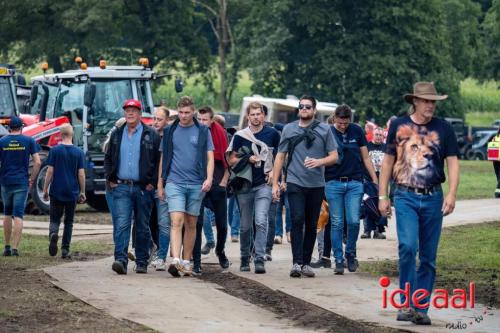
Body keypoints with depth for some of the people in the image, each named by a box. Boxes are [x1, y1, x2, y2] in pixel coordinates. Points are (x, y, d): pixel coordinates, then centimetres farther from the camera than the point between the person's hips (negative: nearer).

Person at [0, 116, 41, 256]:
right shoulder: (29, 141, 0)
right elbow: (37, 162, -6)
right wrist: (32, 179, 4)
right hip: (22, 183, -1)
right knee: (18, 216, -3)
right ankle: (15, 248, -11)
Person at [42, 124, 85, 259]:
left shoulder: (54, 150, -4)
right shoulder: (79, 152, -1)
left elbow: (50, 171, -5)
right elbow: (81, 174, -2)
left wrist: (45, 189, 2)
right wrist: (82, 192, 6)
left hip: (56, 192, -1)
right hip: (72, 192, 1)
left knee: (55, 219, 7)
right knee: (69, 222, 11)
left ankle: (53, 233, -25)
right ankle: (65, 250, 7)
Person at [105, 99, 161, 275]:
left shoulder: (151, 135, 1)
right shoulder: (117, 135, 11)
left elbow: (159, 160, 0)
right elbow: (108, 158, 20)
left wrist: (153, 182, -6)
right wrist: (110, 179, 8)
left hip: (143, 188, -1)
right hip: (121, 187, 2)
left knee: (142, 227, 6)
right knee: (121, 224, -12)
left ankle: (142, 262, 14)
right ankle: (121, 260, -20)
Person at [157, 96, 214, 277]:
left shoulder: (203, 131, 6)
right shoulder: (170, 131, 8)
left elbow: (210, 157, 5)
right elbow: (163, 158, 14)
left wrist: (209, 178, -11)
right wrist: (160, 184, 12)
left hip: (196, 184, 1)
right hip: (174, 182, -1)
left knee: (191, 224, 7)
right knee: (177, 221, -15)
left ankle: (186, 262, 16)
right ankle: (176, 260, -25)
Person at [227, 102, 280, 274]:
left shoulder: (272, 134, 4)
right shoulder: (240, 136, 4)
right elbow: (231, 161, 5)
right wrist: (247, 160, -11)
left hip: (264, 184, -1)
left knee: (261, 221, -17)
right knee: (245, 226, 9)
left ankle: (260, 259, -19)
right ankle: (245, 259, 23)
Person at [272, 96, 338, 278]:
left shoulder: (324, 130, 5)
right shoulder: (289, 129, 7)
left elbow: (334, 156, 4)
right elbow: (280, 157, 10)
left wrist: (319, 162, -17)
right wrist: (275, 183, 5)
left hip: (316, 184, 1)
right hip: (295, 182, -1)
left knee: (311, 225, 7)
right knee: (297, 220, -15)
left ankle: (306, 262, 16)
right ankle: (297, 262, -19)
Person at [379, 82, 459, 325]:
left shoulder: (443, 128, 3)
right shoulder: (399, 126, 4)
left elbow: (452, 162, 2)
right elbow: (388, 161, 10)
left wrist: (452, 194, -12)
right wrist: (382, 196, 7)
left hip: (433, 198, 1)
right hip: (406, 197, -1)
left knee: (428, 256, 4)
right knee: (407, 246, -19)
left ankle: (421, 308, 11)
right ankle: (407, 304, -13)